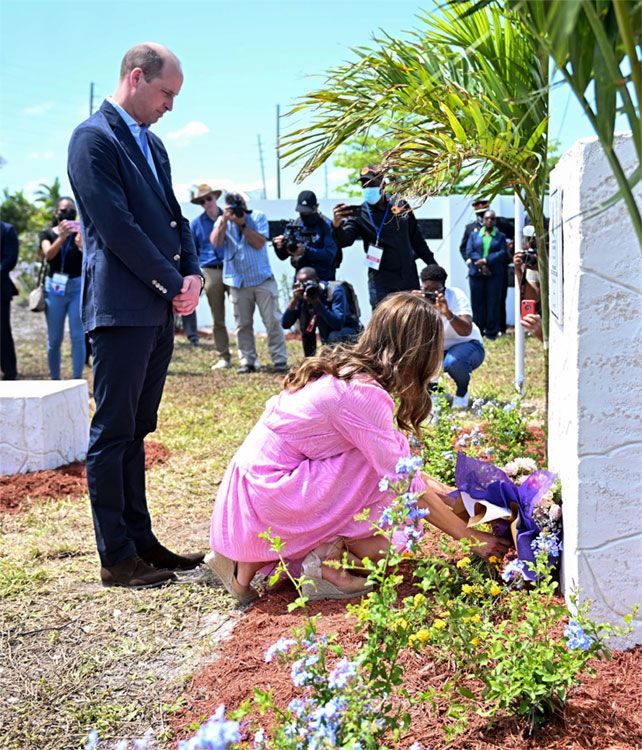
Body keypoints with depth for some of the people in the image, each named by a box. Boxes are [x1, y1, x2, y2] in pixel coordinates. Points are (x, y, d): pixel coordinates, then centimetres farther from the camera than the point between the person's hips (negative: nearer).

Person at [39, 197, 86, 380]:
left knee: (78, 337, -7)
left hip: (77, 287, -1)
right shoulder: (48, 234, 6)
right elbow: (49, 254, -14)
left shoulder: (79, 233, 5)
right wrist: (61, 237, -31)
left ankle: (77, 380, -5)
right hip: (55, 288, 1)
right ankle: (54, 380, 13)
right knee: (54, 339, 4)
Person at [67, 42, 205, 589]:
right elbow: (117, 225, -16)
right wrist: (173, 284, -12)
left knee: (136, 430, 13)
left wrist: (192, 273, 2)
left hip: (159, 309, 9)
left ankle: (141, 541, 20)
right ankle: (116, 558, 4)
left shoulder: (152, 143, 19)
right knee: (113, 433, -2)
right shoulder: (94, 138, -8)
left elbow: (173, 215, 19)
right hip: (121, 308, -9)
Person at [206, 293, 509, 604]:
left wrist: (439, 489, 13)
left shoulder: (344, 366, 6)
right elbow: (409, 490, -15)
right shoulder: (363, 395, -21)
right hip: (267, 495, -9)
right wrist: (473, 538, -5)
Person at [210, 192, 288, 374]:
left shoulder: (259, 218, 1)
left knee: (272, 321, -4)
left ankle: (280, 360, -1)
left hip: (262, 279, -2)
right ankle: (248, 361, 11)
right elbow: (215, 242, -10)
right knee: (243, 325, 4)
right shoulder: (222, 221, 7)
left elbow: (259, 243, -12)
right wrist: (225, 220, -17)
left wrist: (242, 224, -15)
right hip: (238, 282, 2)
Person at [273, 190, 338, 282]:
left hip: (323, 280, -4)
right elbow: (282, 256, 4)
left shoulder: (326, 225, -9)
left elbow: (329, 255, -20)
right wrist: (279, 247, -18)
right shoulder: (294, 225, 4)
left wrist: (306, 250, -31)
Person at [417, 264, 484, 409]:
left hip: (466, 345, -4)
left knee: (454, 361, -38)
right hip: (436, 350, 4)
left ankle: (462, 392, -2)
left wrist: (448, 314, -56)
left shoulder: (456, 296, -23)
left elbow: (466, 331, -38)